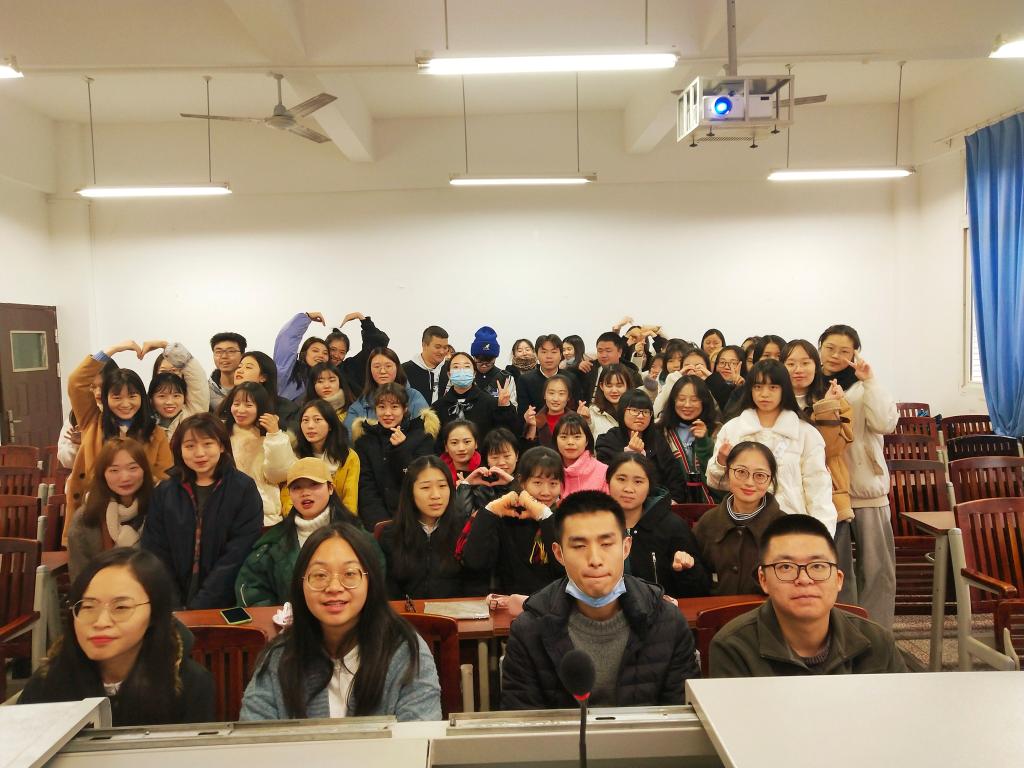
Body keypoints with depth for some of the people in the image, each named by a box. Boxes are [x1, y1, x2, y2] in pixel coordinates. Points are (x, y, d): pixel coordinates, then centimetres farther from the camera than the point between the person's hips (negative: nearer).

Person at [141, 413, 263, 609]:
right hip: (175, 606, 2)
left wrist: (200, 606, -13)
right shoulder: (164, 492, 9)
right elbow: (155, 553, 5)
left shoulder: (244, 488, -1)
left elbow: (238, 555, -7)